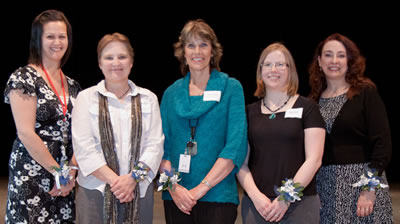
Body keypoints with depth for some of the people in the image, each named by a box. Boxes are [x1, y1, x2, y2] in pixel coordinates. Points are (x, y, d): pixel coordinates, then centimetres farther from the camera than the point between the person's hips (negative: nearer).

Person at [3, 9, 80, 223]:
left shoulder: (71, 85, 13)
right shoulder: (25, 78, -8)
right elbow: (26, 133, -14)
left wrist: (71, 170, -4)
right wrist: (59, 171, -11)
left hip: (64, 181, 6)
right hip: (31, 175, -6)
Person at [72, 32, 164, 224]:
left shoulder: (148, 99, 11)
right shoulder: (86, 98, 5)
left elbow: (155, 144, 3)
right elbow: (83, 148, -4)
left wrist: (133, 178, -12)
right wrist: (114, 180, -13)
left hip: (139, 191, 1)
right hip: (95, 191, -1)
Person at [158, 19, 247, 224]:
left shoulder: (231, 88, 0)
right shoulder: (171, 93, 10)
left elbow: (236, 146, -8)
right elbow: (162, 145, 6)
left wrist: (202, 188, -14)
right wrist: (174, 187, -10)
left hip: (217, 195, -3)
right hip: (176, 198, 3)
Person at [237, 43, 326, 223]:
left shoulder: (307, 107, 3)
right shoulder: (249, 112, 11)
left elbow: (313, 159, -4)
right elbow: (241, 162, 7)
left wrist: (287, 197, -11)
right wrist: (255, 195, -8)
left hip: (299, 202, -2)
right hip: (256, 202, 2)